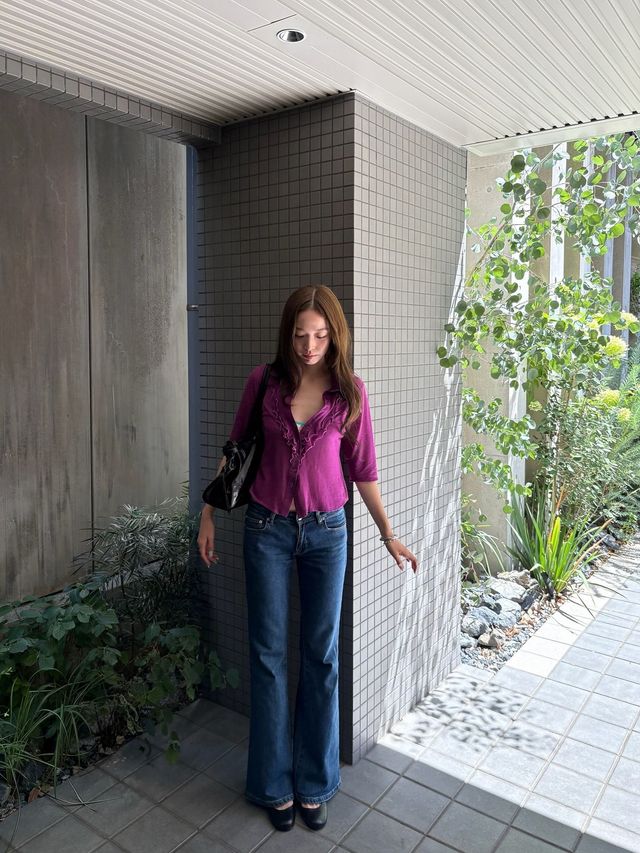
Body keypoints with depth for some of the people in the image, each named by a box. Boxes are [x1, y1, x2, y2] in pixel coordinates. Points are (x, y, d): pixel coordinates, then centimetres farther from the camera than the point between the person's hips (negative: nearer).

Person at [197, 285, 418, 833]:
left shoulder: (350, 391, -5)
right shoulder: (264, 381, -5)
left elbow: (363, 469, 2)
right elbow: (234, 449, 5)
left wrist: (389, 535, 5)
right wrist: (208, 515, 5)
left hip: (326, 530, 0)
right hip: (267, 527, 0)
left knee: (321, 655, 9)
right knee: (268, 654, 8)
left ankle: (315, 783, 28)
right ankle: (275, 784, 27)